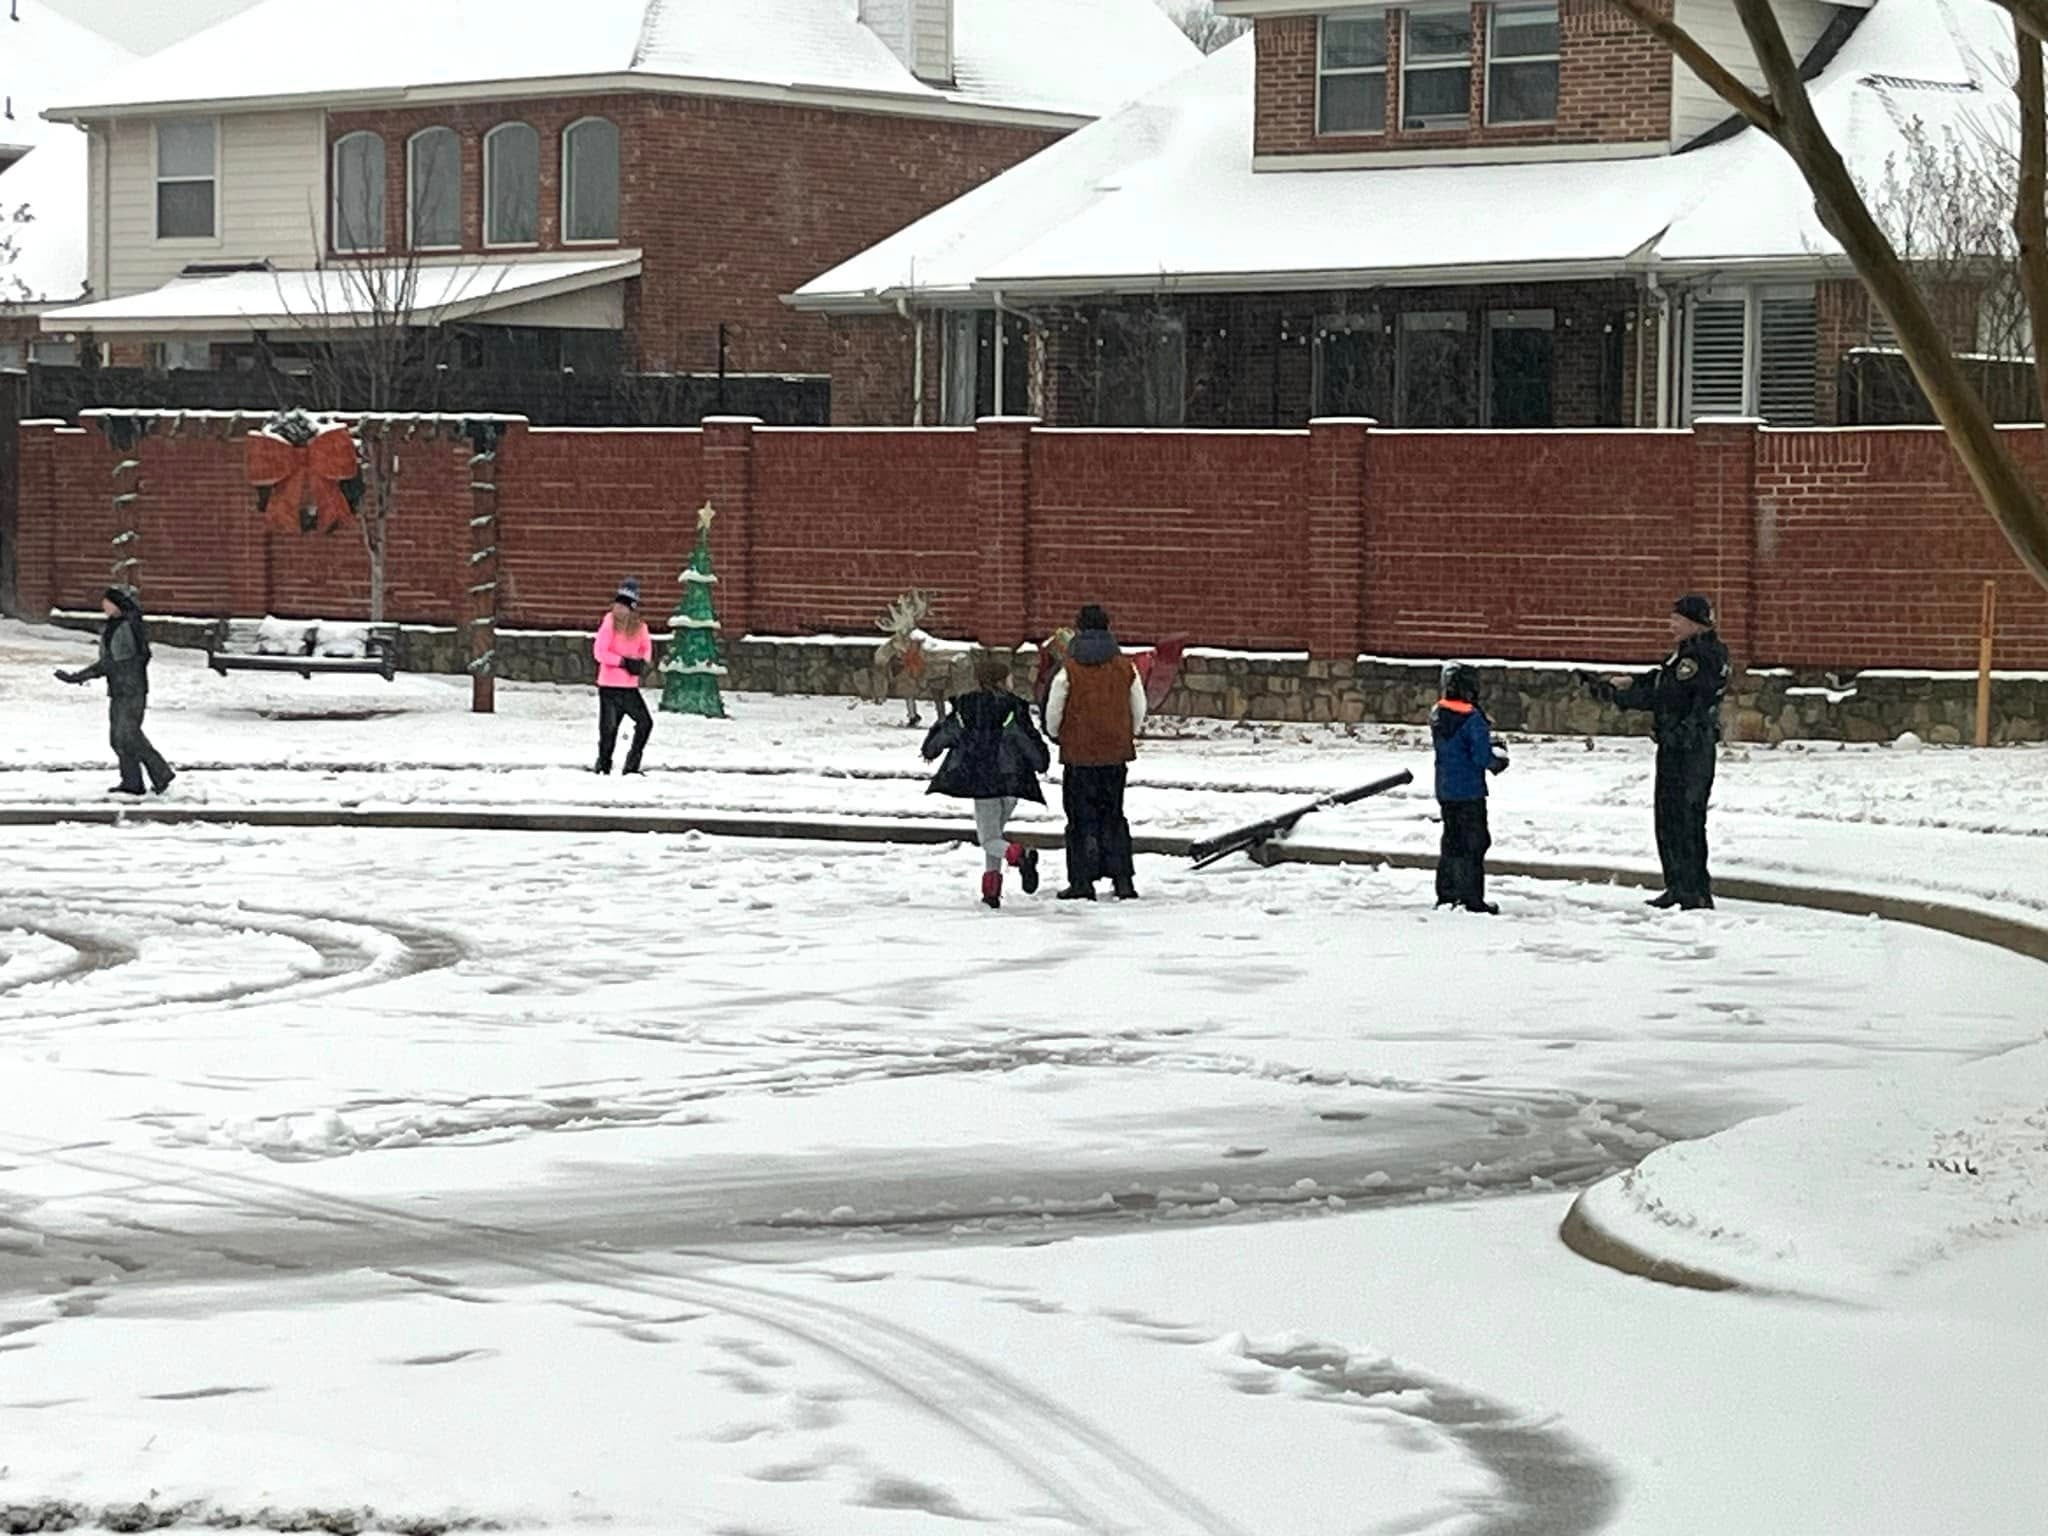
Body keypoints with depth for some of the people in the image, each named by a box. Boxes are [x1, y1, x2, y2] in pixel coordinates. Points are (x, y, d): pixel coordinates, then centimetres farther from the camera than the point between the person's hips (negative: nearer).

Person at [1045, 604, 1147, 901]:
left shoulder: (1069, 670, -10)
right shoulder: (1125, 668, 0)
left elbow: (1053, 712, -6)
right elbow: (1139, 709, 9)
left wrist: (1056, 736, 15)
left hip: (1079, 754, -3)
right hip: (1116, 754, 3)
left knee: (1082, 818, 4)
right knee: (1113, 816, 13)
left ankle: (1082, 881, 1)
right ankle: (1122, 879, 8)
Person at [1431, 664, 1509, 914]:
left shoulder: (1437, 714, 5)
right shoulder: (1471, 718, -21)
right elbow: (1482, 756, -22)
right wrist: (1499, 759, 0)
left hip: (1445, 791, 8)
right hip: (1469, 791, -8)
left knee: (1452, 840, 18)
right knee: (1474, 843, 0)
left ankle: (1445, 894, 22)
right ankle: (1472, 899, -1)